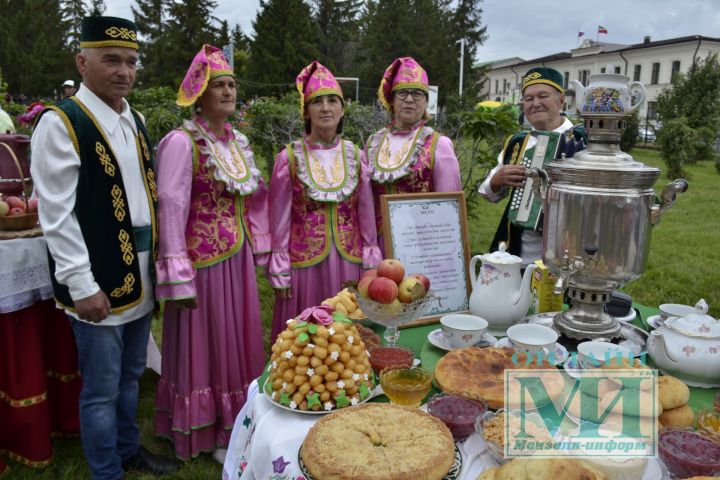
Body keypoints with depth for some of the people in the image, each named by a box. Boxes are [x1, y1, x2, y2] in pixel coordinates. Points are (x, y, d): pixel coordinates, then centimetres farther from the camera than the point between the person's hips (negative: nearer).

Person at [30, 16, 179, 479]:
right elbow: (57, 215, -15)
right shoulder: (60, 122, -11)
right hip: (99, 283, -7)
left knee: (130, 376, 21)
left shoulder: (135, 120, 11)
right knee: (102, 390, 8)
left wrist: (157, 260, 13)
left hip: (140, 276, 7)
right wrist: (82, 285, -17)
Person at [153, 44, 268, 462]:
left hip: (238, 257, 7)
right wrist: (179, 278, -19)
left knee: (238, 340, 16)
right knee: (204, 344, 6)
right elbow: (171, 210, -17)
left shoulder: (238, 141, 9)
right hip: (202, 260, -7)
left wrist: (257, 250, 14)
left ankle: (234, 424, 36)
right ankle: (204, 433, 26)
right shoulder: (182, 142, -13)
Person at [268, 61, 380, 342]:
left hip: (349, 262, 2)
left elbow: (366, 214, 6)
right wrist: (280, 272, -3)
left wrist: (371, 266, 5)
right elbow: (280, 219, -2)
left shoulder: (355, 156, 2)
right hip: (305, 263, -2)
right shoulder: (289, 158, -5)